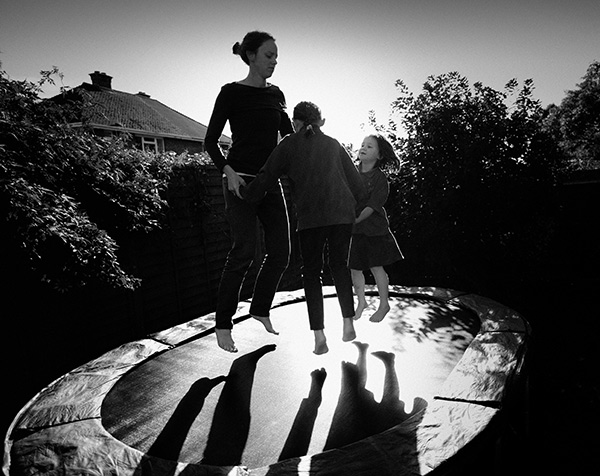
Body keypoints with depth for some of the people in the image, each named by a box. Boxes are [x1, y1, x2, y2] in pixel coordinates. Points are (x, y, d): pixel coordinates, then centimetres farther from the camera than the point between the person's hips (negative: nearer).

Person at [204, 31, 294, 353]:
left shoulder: (275, 94, 14)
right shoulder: (231, 93, -3)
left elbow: (289, 134, 20)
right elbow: (210, 141, -5)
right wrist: (228, 170, -19)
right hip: (240, 179, -6)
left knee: (280, 251, 1)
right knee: (244, 250, -15)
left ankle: (260, 310, 21)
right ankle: (223, 324, -2)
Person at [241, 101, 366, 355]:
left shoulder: (289, 145, 11)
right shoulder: (333, 144, 20)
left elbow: (264, 179, 5)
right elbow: (356, 182, 19)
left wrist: (245, 193, 19)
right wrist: (354, 205, 31)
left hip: (311, 215, -3)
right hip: (343, 212, 3)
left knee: (311, 272, 6)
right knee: (339, 265, 18)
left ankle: (319, 336, 0)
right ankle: (348, 323, 19)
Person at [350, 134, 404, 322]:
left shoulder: (379, 178, -10)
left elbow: (371, 207, -16)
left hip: (374, 229, -4)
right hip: (353, 229, 4)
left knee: (376, 266, 3)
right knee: (354, 268, 7)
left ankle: (384, 304, 21)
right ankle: (361, 301, 28)